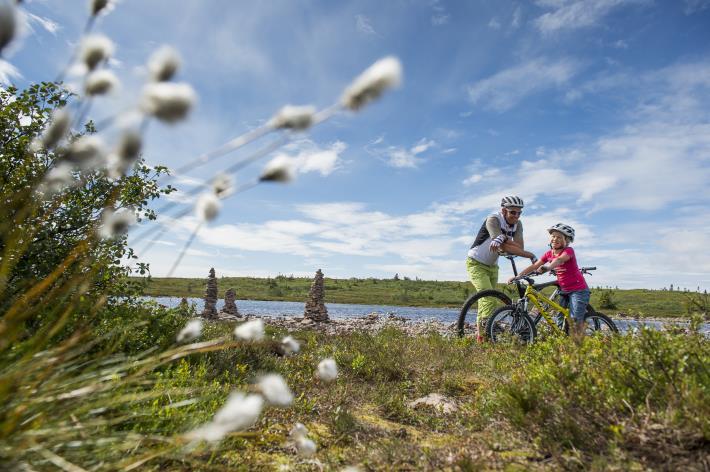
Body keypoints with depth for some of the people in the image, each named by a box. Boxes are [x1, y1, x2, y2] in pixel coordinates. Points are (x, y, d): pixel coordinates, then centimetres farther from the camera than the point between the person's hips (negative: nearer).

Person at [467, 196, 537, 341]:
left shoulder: (517, 224, -3)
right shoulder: (493, 219, -23)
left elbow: (520, 247, -17)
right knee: (490, 300, -20)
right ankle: (484, 335, -19)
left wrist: (503, 238, -35)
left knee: (486, 300, 10)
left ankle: (480, 333, 19)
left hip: (492, 265, 7)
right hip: (476, 263, -7)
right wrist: (531, 256, -28)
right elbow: (504, 247, -32)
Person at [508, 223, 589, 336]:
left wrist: (547, 267, -58)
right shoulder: (548, 254, 3)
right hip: (564, 290, 7)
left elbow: (559, 260, -38)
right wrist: (517, 276, -12)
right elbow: (534, 266, -2)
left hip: (578, 289, -7)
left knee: (576, 321, -12)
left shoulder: (568, 251, -15)